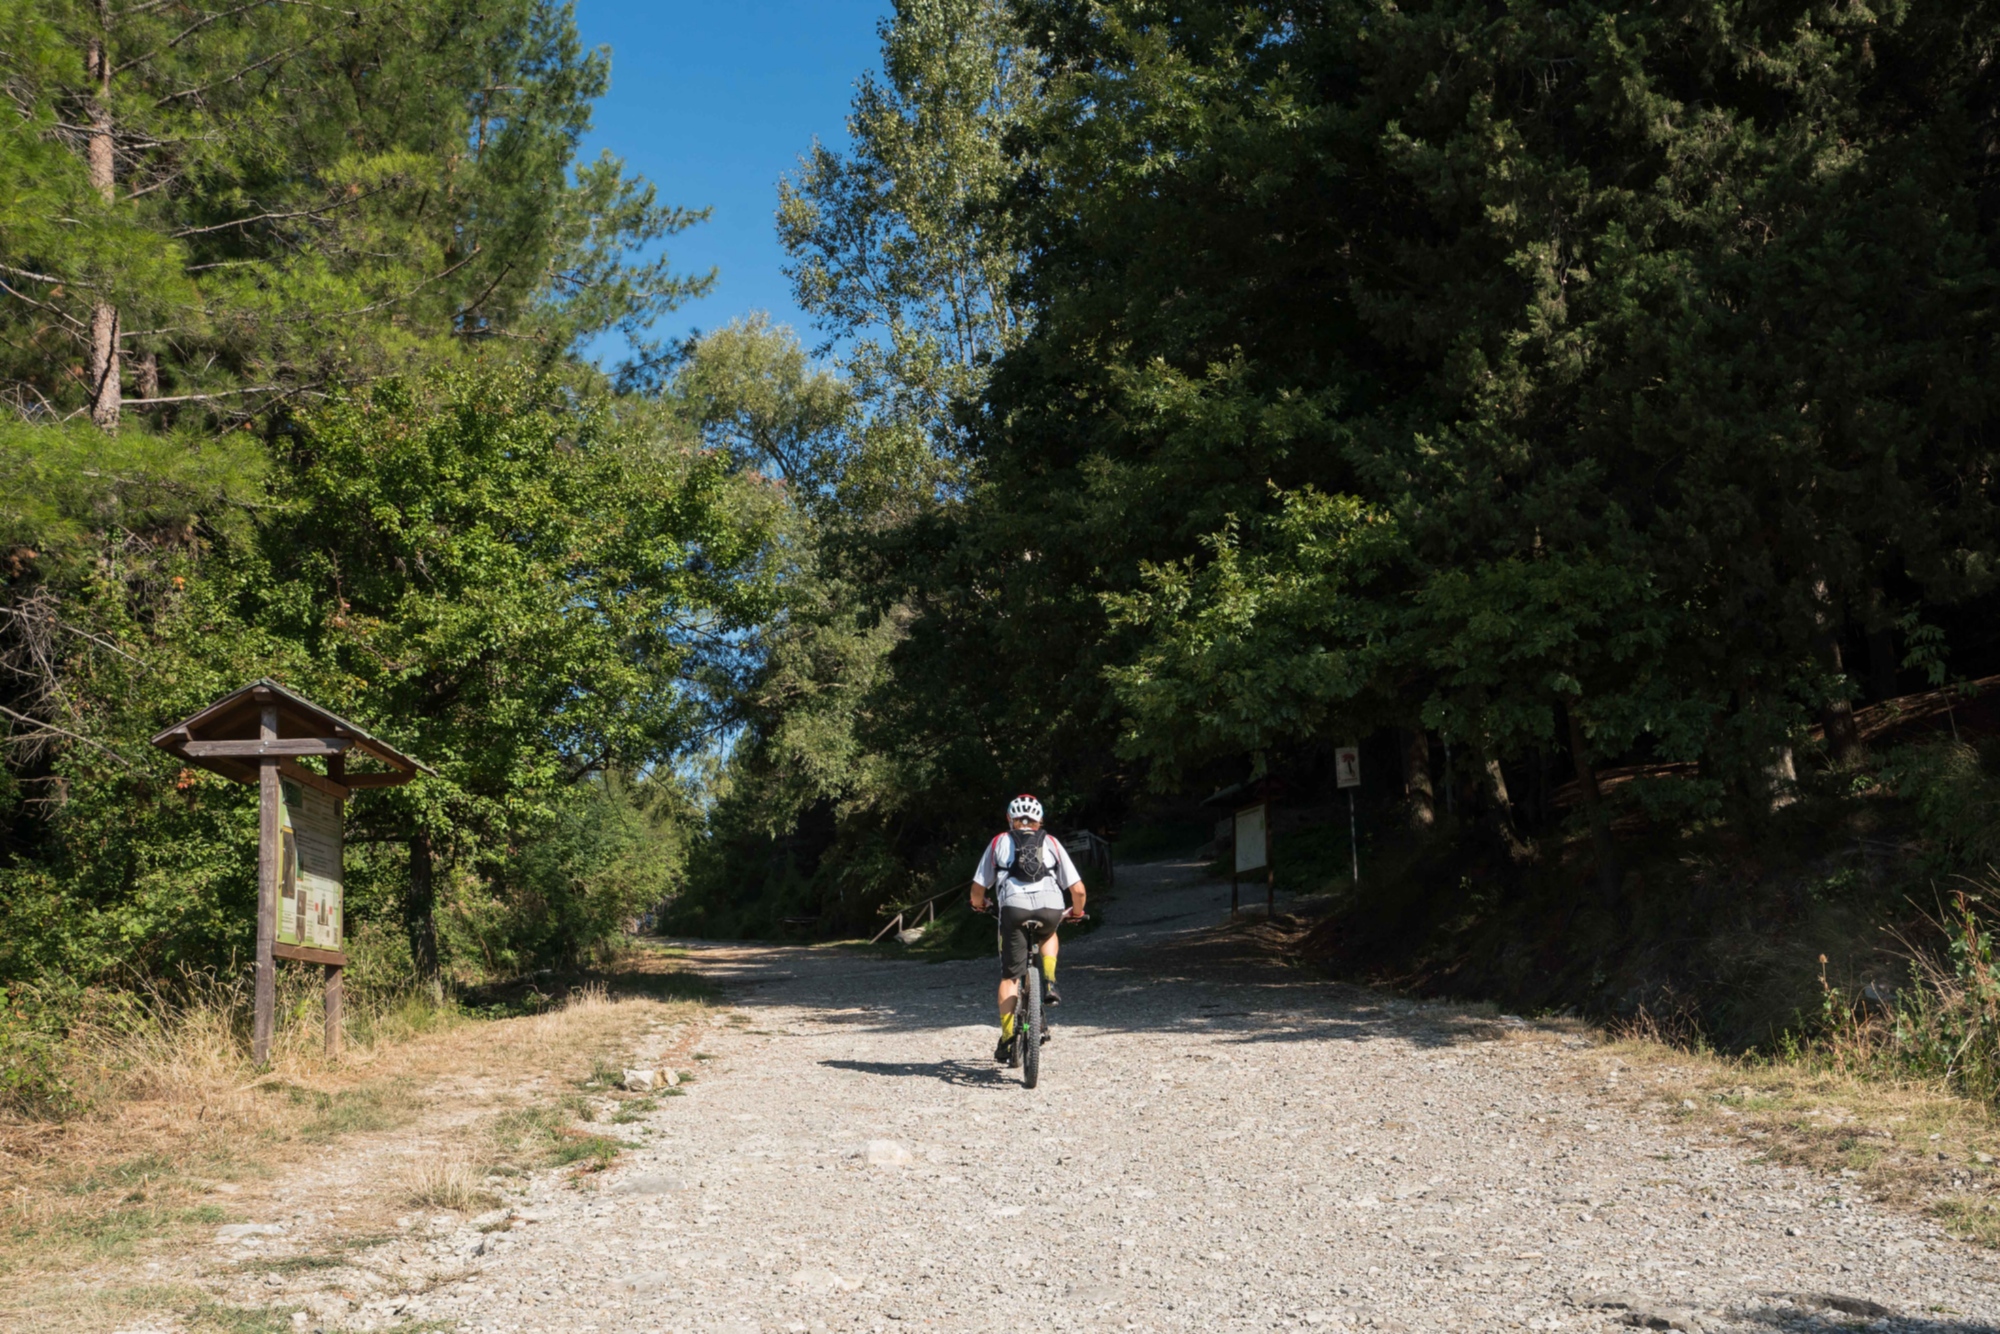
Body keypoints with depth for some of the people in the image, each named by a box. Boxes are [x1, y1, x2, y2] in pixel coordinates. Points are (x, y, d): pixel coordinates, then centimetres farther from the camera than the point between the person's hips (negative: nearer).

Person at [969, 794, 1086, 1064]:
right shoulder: (1051, 843, 26)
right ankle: (1049, 982, 15)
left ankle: (1007, 1040, 1)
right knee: (1048, 934, 37)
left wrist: (978, 904, 44)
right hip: (1051, 909, 1)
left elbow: (978, 887, 21)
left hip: (1014, 908, -1)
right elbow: (1077, 889, 19)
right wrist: (1077, 911, 39)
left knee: (1010, 976, 10)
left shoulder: (999, 842, 24)